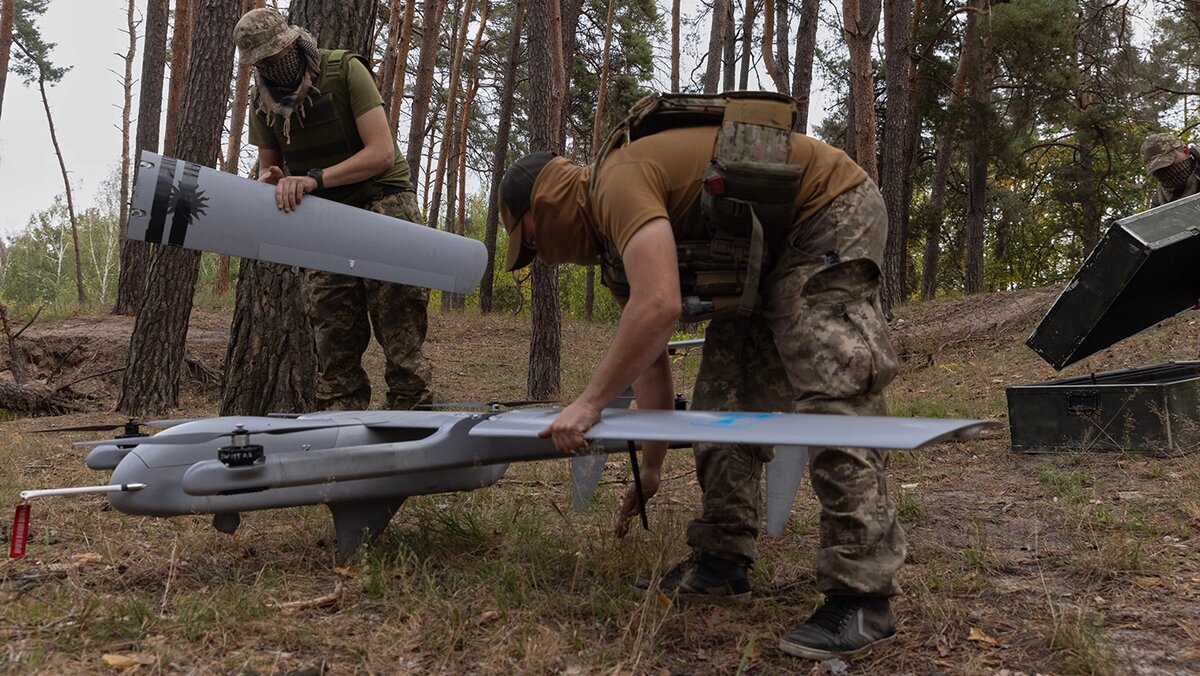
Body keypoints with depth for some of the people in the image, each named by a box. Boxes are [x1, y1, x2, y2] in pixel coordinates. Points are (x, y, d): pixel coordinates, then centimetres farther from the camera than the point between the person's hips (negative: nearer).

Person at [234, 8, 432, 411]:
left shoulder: (344, 70, -11)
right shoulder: (263, 103, 5)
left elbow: (382, 152, -19)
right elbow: (268, 166, 16)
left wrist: (315, 178, -29)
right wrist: (270, 180, -10)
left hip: (382, 201, -5)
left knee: (400, 338, -10)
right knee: (334, 348, 2)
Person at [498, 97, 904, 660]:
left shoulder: (619, 181, -21)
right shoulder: (615, 232, 9)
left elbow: (659, 307, -36)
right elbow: (649, 358, 13)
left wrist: (589, 404, -28)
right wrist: (650, 470, 16)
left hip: (830, 212, -10)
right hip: (769, 245, 10)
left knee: (832, 395, -18)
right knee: (725, 392, 6)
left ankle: (862, 597, -15)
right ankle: (721, 561, 11)